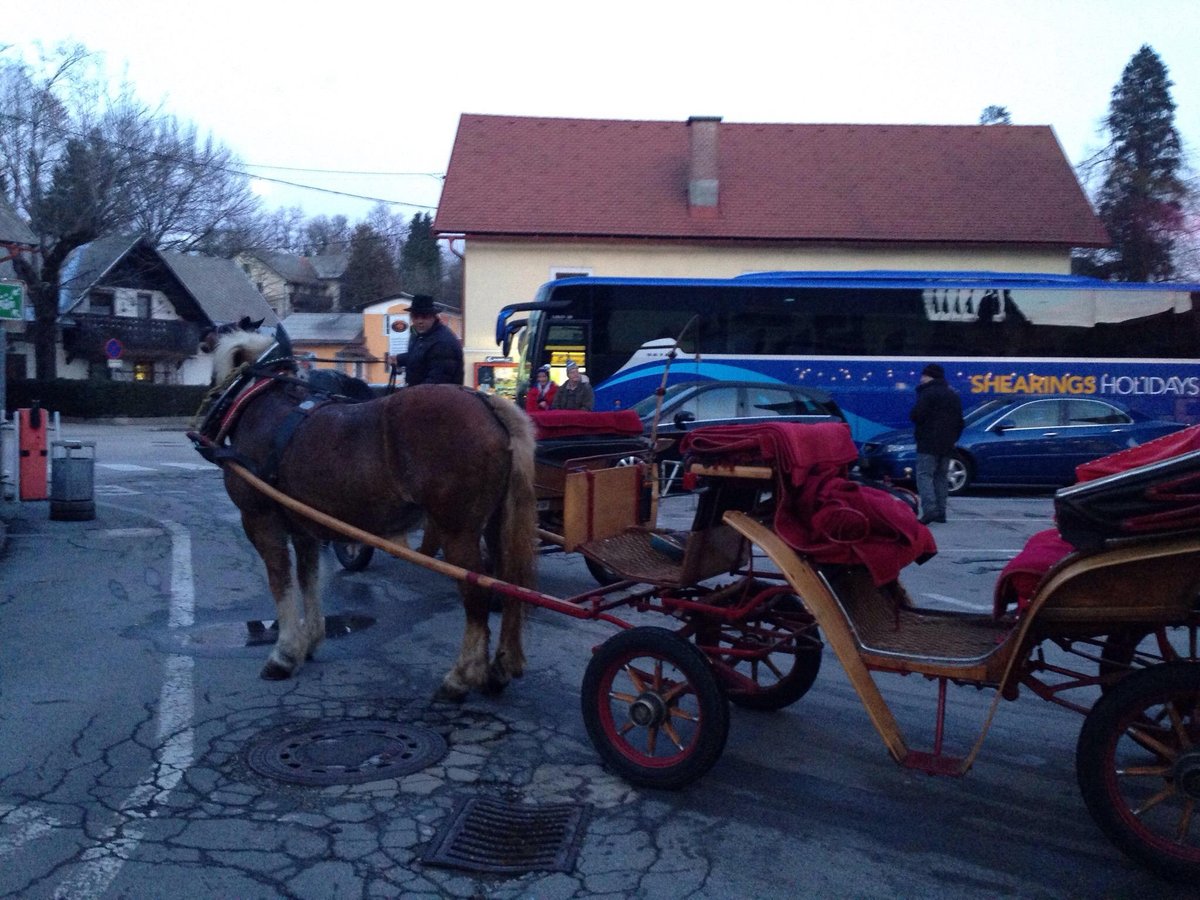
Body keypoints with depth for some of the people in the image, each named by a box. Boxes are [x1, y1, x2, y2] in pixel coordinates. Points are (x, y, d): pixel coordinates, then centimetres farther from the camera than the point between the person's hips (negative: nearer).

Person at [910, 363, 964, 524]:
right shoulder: (952, 395, 17)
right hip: (947, 444, 8)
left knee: (924, 475, -9)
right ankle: (941, 512, 12)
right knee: (941, 476, 12)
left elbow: (916, 415, -17)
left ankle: (929, 509, -22)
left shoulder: (928, 393, -10)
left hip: (928, 444, -8)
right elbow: (959, 421, 19)